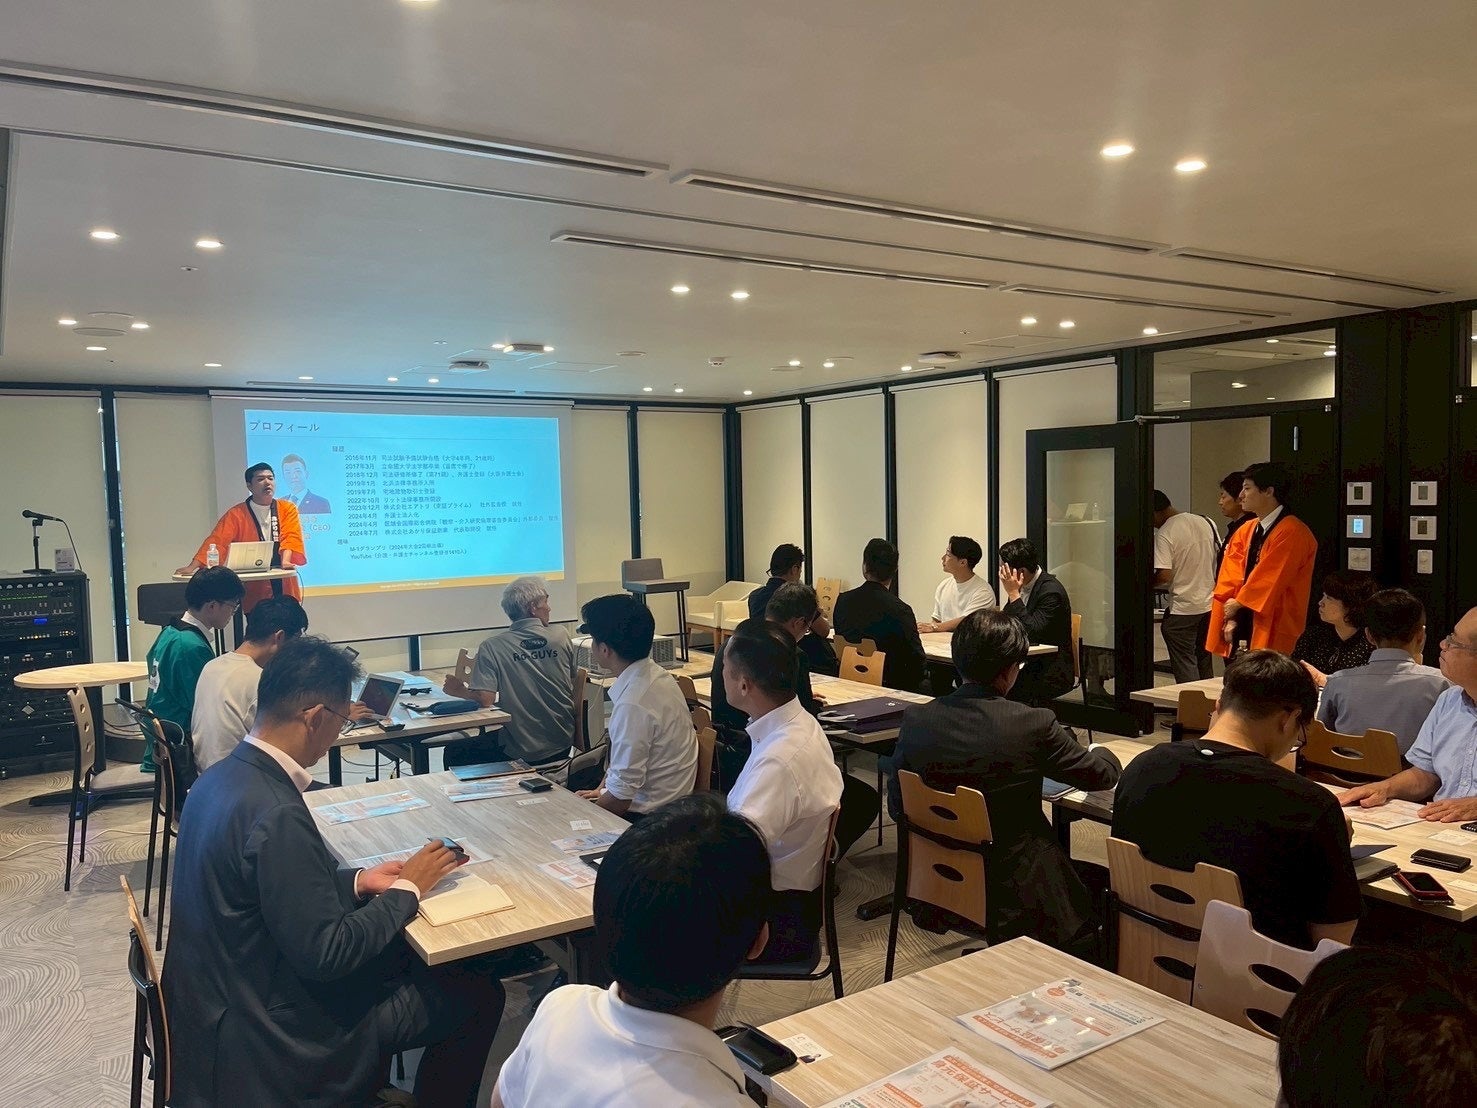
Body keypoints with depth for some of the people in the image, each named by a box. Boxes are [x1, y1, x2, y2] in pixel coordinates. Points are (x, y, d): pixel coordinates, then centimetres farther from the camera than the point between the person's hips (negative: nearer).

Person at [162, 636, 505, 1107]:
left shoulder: (221, 778, -2)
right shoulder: (277, 815, -31)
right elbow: (326, 955, -26)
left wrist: (356, 881, 4)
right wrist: (407, 889, -14)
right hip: (270, 1040, -9)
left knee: (408, 957, 22)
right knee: (478, 994, 0)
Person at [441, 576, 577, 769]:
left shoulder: (492, 646, -13)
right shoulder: (561, 635, -4)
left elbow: (485, 699, -18)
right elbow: (574, 679, 9)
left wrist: (459, 690, 3)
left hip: (522, 751, -5)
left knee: (453, 753, 19)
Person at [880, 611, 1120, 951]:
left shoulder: (916, 720, -9)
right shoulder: (1033, 724, -19)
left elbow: (896, 807, 2)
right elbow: (1104, 774, -1)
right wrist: (1103, 753, 22)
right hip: (1015, 896, -5)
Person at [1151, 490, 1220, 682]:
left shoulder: (1164, 534, -16)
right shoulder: (1206, 522, 5)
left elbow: (1164, 576, -22)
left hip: (1181, 608, -7)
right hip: (1209, 604, 7)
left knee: (1184, 665, 1)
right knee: (1204, 661, 18)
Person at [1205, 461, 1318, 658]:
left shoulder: (1292, 533, -12)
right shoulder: (1244, 532, 11)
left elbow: (1269, 580, -15)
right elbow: (1230, 579, 7)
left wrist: (1237, 603, -4)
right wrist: (1230, 618, -3)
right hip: (1243, 627, 7)